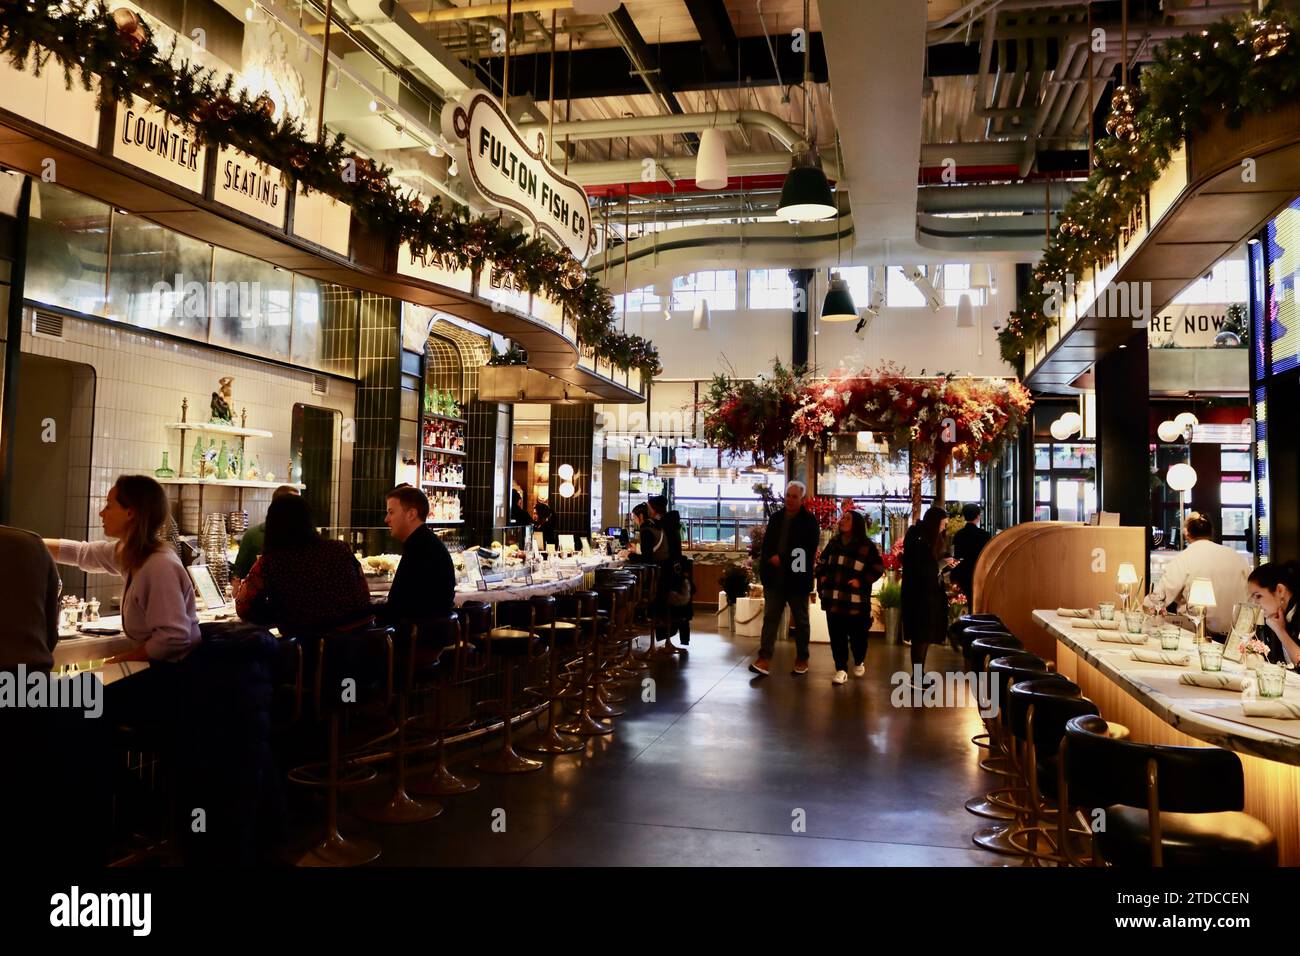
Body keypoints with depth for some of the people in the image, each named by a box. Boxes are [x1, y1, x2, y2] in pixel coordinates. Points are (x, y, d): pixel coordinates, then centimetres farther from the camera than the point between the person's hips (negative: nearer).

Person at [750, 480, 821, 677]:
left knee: (801, 621, 9)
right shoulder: (776, 518, 11)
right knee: (770, 618, -2)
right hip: (774, 579, 4)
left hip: (798, 579, -4)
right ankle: (765, 660, -5)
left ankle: (802, 660, 21)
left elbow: (808, 552, -13)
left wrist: (782, 560, -15)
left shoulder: (810, 521, -5)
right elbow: (766, 545, 12)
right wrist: (770, 559, -6)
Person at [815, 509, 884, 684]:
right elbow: (821, 563, 21)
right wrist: (821, 579, 6)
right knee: (837, 635, 3)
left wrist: (862, 581, -9)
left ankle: (859, 663, 33)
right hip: (833, 599, 3)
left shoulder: (867, 546, -3)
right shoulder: (833, 543, 11)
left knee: (857, 634, 8)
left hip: (856, 600, -3)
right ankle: (841, 669, 10)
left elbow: (878, 568, -1)